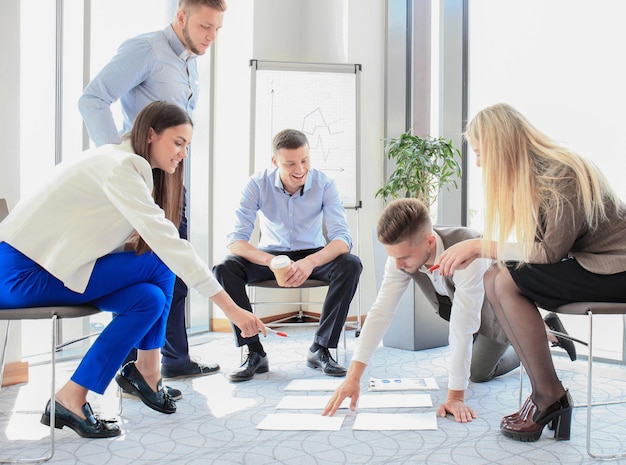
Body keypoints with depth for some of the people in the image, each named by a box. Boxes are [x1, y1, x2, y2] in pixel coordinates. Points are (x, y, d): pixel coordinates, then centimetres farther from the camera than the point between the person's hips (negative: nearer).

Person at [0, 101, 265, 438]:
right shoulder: (119, 167, -20)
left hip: (48, 263, 8)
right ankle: (146, 371, -4)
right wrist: (230, 308, -30)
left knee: (151, 296, -10)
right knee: (159, 266, -15)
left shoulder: (131, 166, 10)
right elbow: (167, 243, -29)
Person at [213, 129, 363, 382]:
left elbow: (342, 238, -24)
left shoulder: (324, 184, -16)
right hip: (270, 253, 0)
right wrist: (271, 261, -43)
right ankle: (255, 353, -17)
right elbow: (235, 239, -22)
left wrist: (311, 262, -46)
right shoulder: (258, 184, -17)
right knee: (224, 269, -27)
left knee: (350, 265, -30)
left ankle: (320, 349, -18)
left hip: (313, 255, 0)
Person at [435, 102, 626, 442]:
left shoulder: (561, 175, -22)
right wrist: (474, 251, -8)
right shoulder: (533, 174, 5)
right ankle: (545, 397, -3)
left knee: (508, 282, -20)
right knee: (494, 279, -5)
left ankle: (549, 397, -7)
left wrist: (480, 246, -17)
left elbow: (549, 251, -22)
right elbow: (535, 246, 3)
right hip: (586, 262, 9)